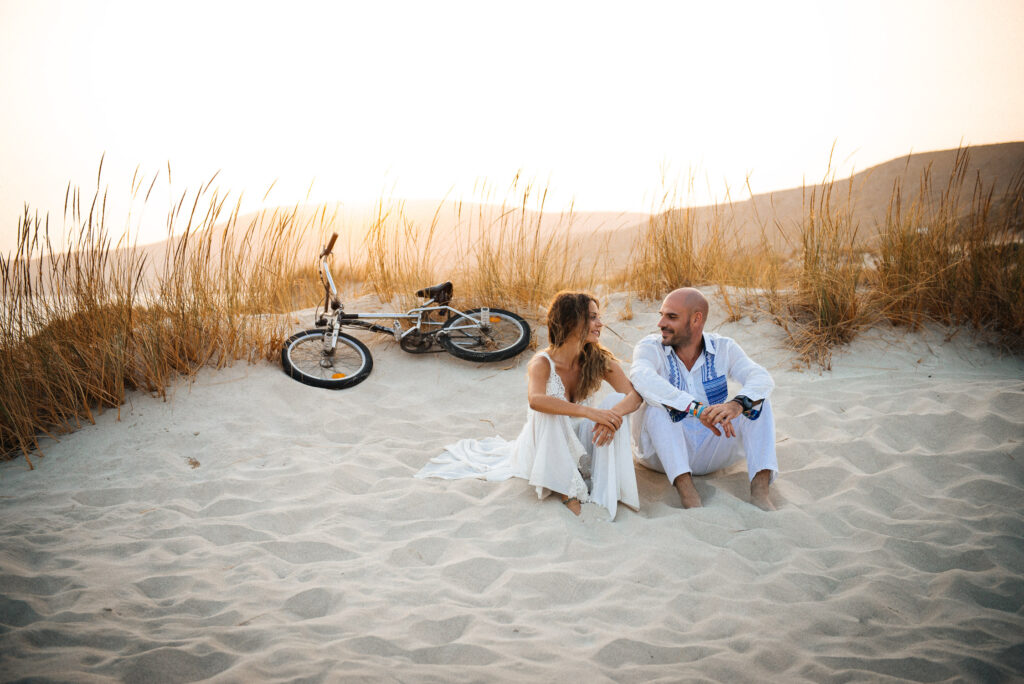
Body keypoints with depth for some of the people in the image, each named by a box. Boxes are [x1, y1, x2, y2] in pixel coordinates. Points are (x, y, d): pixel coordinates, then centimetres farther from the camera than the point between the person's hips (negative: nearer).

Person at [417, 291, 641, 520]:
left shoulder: (599, 360, -9)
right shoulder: (543, 363, -21)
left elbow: (634, 395, -16)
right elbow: (535, 400, -42)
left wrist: (614, 414, -39)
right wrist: (588, 411, -50)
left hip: (579, 446, 4)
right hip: (543, 448, -4)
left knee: (616, 399, -19)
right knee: (548, 413, -34)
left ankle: (609, 487, -18)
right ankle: (568, 490, -25)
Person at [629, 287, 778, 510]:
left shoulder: (723, 348, -1)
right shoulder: (651, 347, -9)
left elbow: (762, 379, -18)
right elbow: (641, 378, -33)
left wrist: (737, 404, -41)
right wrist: (696, 409, -44)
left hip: (712, 451, 2)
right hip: (665, 453, -2)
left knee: (756, 401, -14)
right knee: (657, 402, -28)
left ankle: (760, 488, -30)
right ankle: (686, 490, -38)